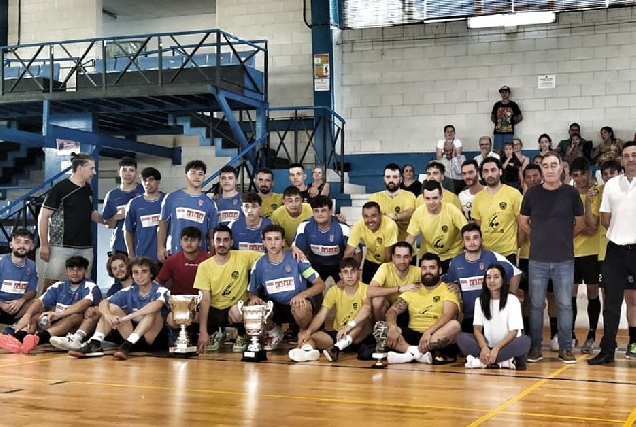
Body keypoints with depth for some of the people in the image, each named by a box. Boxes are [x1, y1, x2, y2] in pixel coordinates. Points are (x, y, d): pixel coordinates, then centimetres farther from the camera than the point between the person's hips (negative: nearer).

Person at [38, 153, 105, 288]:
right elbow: (43, 216, -7)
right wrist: (44, 245, -11)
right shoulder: (60, 188, -8)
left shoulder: (88, 190, 11)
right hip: (62, 246, -6)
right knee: (50, 284, -6)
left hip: (85, 248, 6)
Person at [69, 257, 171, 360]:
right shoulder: (128, 291, 3)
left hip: (157, 338, -4)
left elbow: (156, 305, -35)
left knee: (153, 310, -30)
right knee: (112, 307, -7)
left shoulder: (161, 291, -11)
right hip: (134, 338, 4)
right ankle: (95, 344, -26)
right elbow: (103, 303, -9)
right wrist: (108, 315, -32)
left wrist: (128, 317, -42)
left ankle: (127, 345, -39)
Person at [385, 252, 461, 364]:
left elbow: (448, 316, -13)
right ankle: (423, 355, -37)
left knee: (455, 325, -34)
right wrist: (392, 327, -19)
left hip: (436, 337, -3)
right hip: (413, 335, 3)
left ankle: (412, 353, -37)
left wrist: (429, 332, -32)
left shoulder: (448, 291, 5)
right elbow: (392, 311, 6)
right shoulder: (412, 291, 18)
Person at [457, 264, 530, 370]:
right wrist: (484, 347, -24)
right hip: (488, 345, 3)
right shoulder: (480, 300, 7)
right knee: (462, 338, -21)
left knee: (524, 341, -34)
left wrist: (496, 349, -26)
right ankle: (502, 361, -29)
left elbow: (513, 332, -11)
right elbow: (477, 329, -3)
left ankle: (482, 361, -31)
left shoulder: (512, 300, -3)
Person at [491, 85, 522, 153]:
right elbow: (492, 117, 21)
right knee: (497, 150, -2)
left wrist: (512, 123, 3)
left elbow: (520, 117, 8)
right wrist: (496, 122, 8)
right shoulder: (497, 105, 10)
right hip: (498, 132, 2)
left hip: (509, 132, -2)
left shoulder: (513, 105, 3)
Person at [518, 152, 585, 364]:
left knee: (565, 304, 4)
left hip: (564, 260, 0)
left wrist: (563, 239, 10)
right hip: (537, 259, 1)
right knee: (536, 304, 5)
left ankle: (565, 348, 14)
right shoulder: (532, 193, 1)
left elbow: (579, 223, 9)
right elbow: (523, 222, 12)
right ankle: (535, 347, 15)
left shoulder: (571, 193, -1)